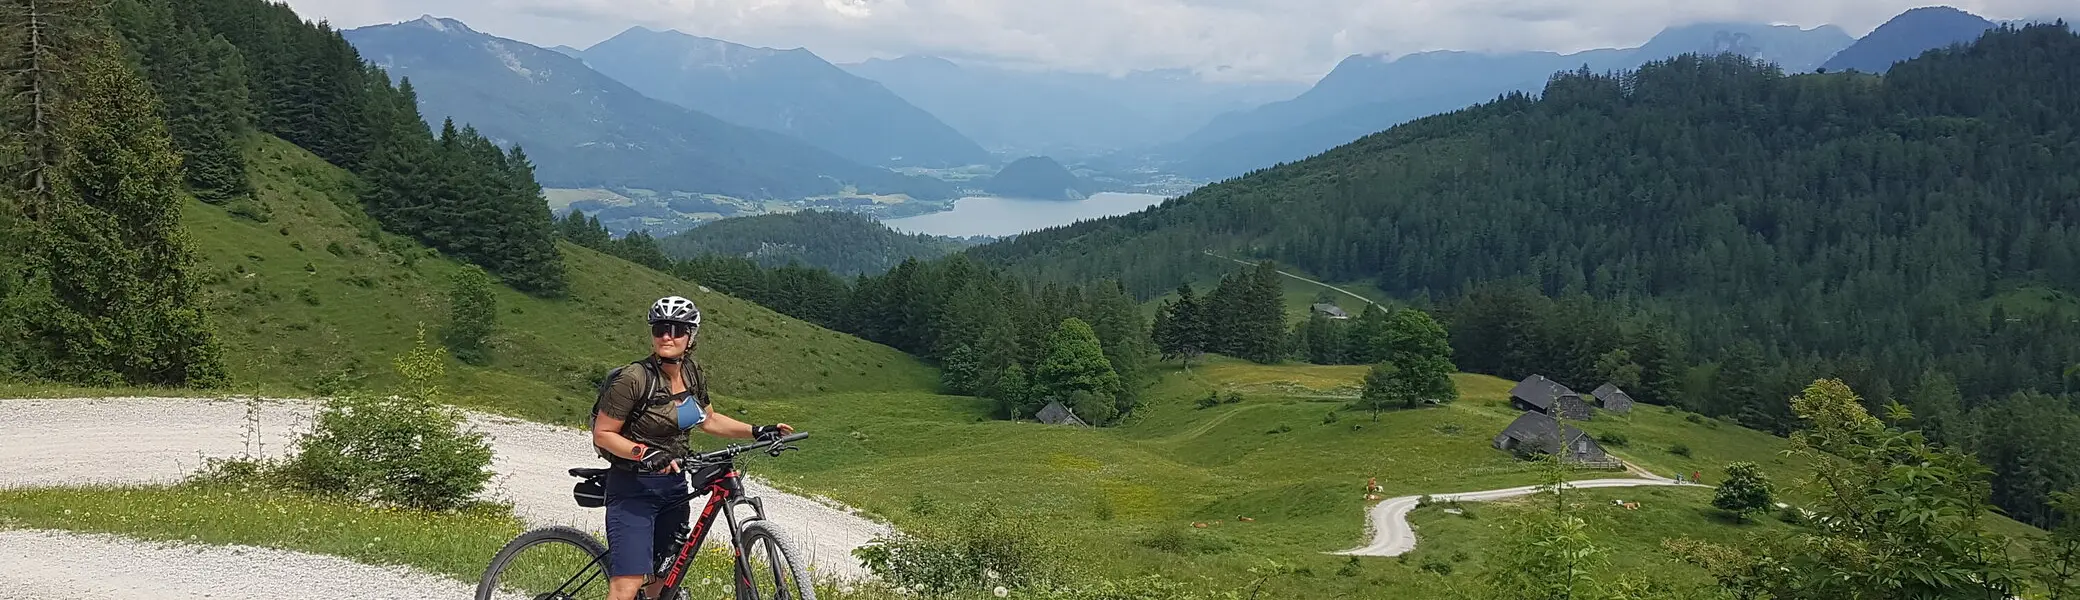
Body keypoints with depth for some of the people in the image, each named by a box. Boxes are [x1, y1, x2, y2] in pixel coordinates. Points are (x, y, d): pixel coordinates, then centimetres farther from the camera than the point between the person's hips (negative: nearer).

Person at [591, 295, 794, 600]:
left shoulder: (693, 374, 3)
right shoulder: (634, 378, -18)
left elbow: (708, 419, 19)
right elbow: (602, 434, -14)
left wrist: (757, 431, 10)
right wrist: (645, 454, -26)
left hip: (673, 486, 7)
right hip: (633, 490, -7)